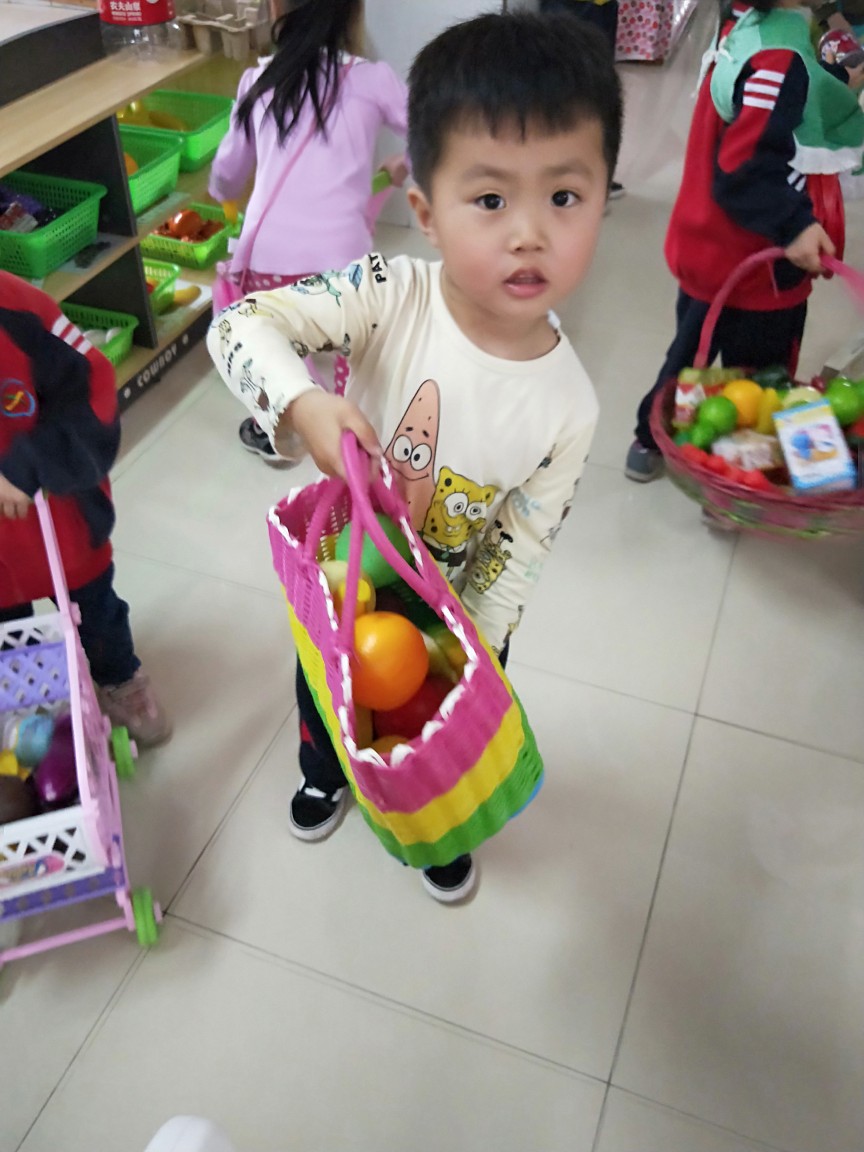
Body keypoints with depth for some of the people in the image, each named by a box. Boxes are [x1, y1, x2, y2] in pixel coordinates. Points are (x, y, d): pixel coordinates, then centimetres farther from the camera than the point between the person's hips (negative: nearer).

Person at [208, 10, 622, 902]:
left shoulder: (566, 406, -25)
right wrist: (301, 402, -47)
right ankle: (326, 775, 67)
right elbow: (243, 323, -28)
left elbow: (514, 556, -18)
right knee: (322, 695, 30)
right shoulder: (392, 297, -28)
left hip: (455, 610, 0)